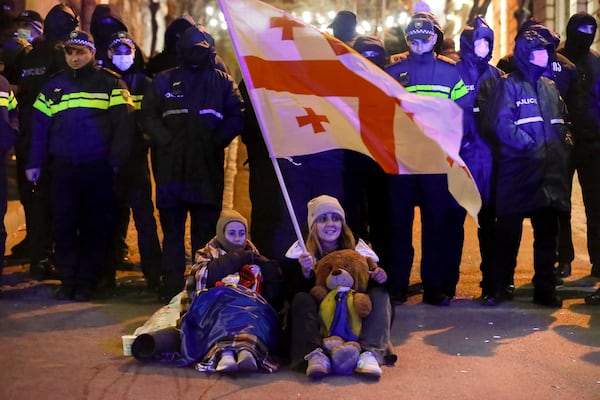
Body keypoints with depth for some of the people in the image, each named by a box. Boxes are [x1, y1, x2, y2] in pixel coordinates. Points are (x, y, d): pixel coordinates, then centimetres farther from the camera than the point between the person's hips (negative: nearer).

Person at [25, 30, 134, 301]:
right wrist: (35, 163, 7)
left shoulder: (110, 83, 2)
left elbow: (123, 123, -5)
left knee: (95, 227, 3)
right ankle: (67, 281, 12)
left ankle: (87, 283, 11)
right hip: (62, 167, 3)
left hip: (98, 168, -3)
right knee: (63, 226, 3)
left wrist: (116, 161, -11)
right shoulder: (53, 85, 12)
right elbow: (40, 126, 12)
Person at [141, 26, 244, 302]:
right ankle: (172, 287, 10)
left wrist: (216, 142, -12)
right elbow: (148, 115, 5)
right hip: (171, 167, 1)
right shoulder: (164, 80, 11)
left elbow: (236, 118, 1)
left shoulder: (223, 82, 9)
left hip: (208, 168, -1)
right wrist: (166, 140, -9)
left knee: (205, 231, 4)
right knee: (172, 230, 4)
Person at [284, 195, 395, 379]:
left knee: (380, 294, -20)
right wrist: (305, 272, -28)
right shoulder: (302, 252, 2)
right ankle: (315, 355, -45)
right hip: (318, 319, -2)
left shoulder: (357, 247, 9)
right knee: (302, 299, -28)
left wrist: (379, 277, -21)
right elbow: (292, 293, -9)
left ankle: (370, 353, -37)